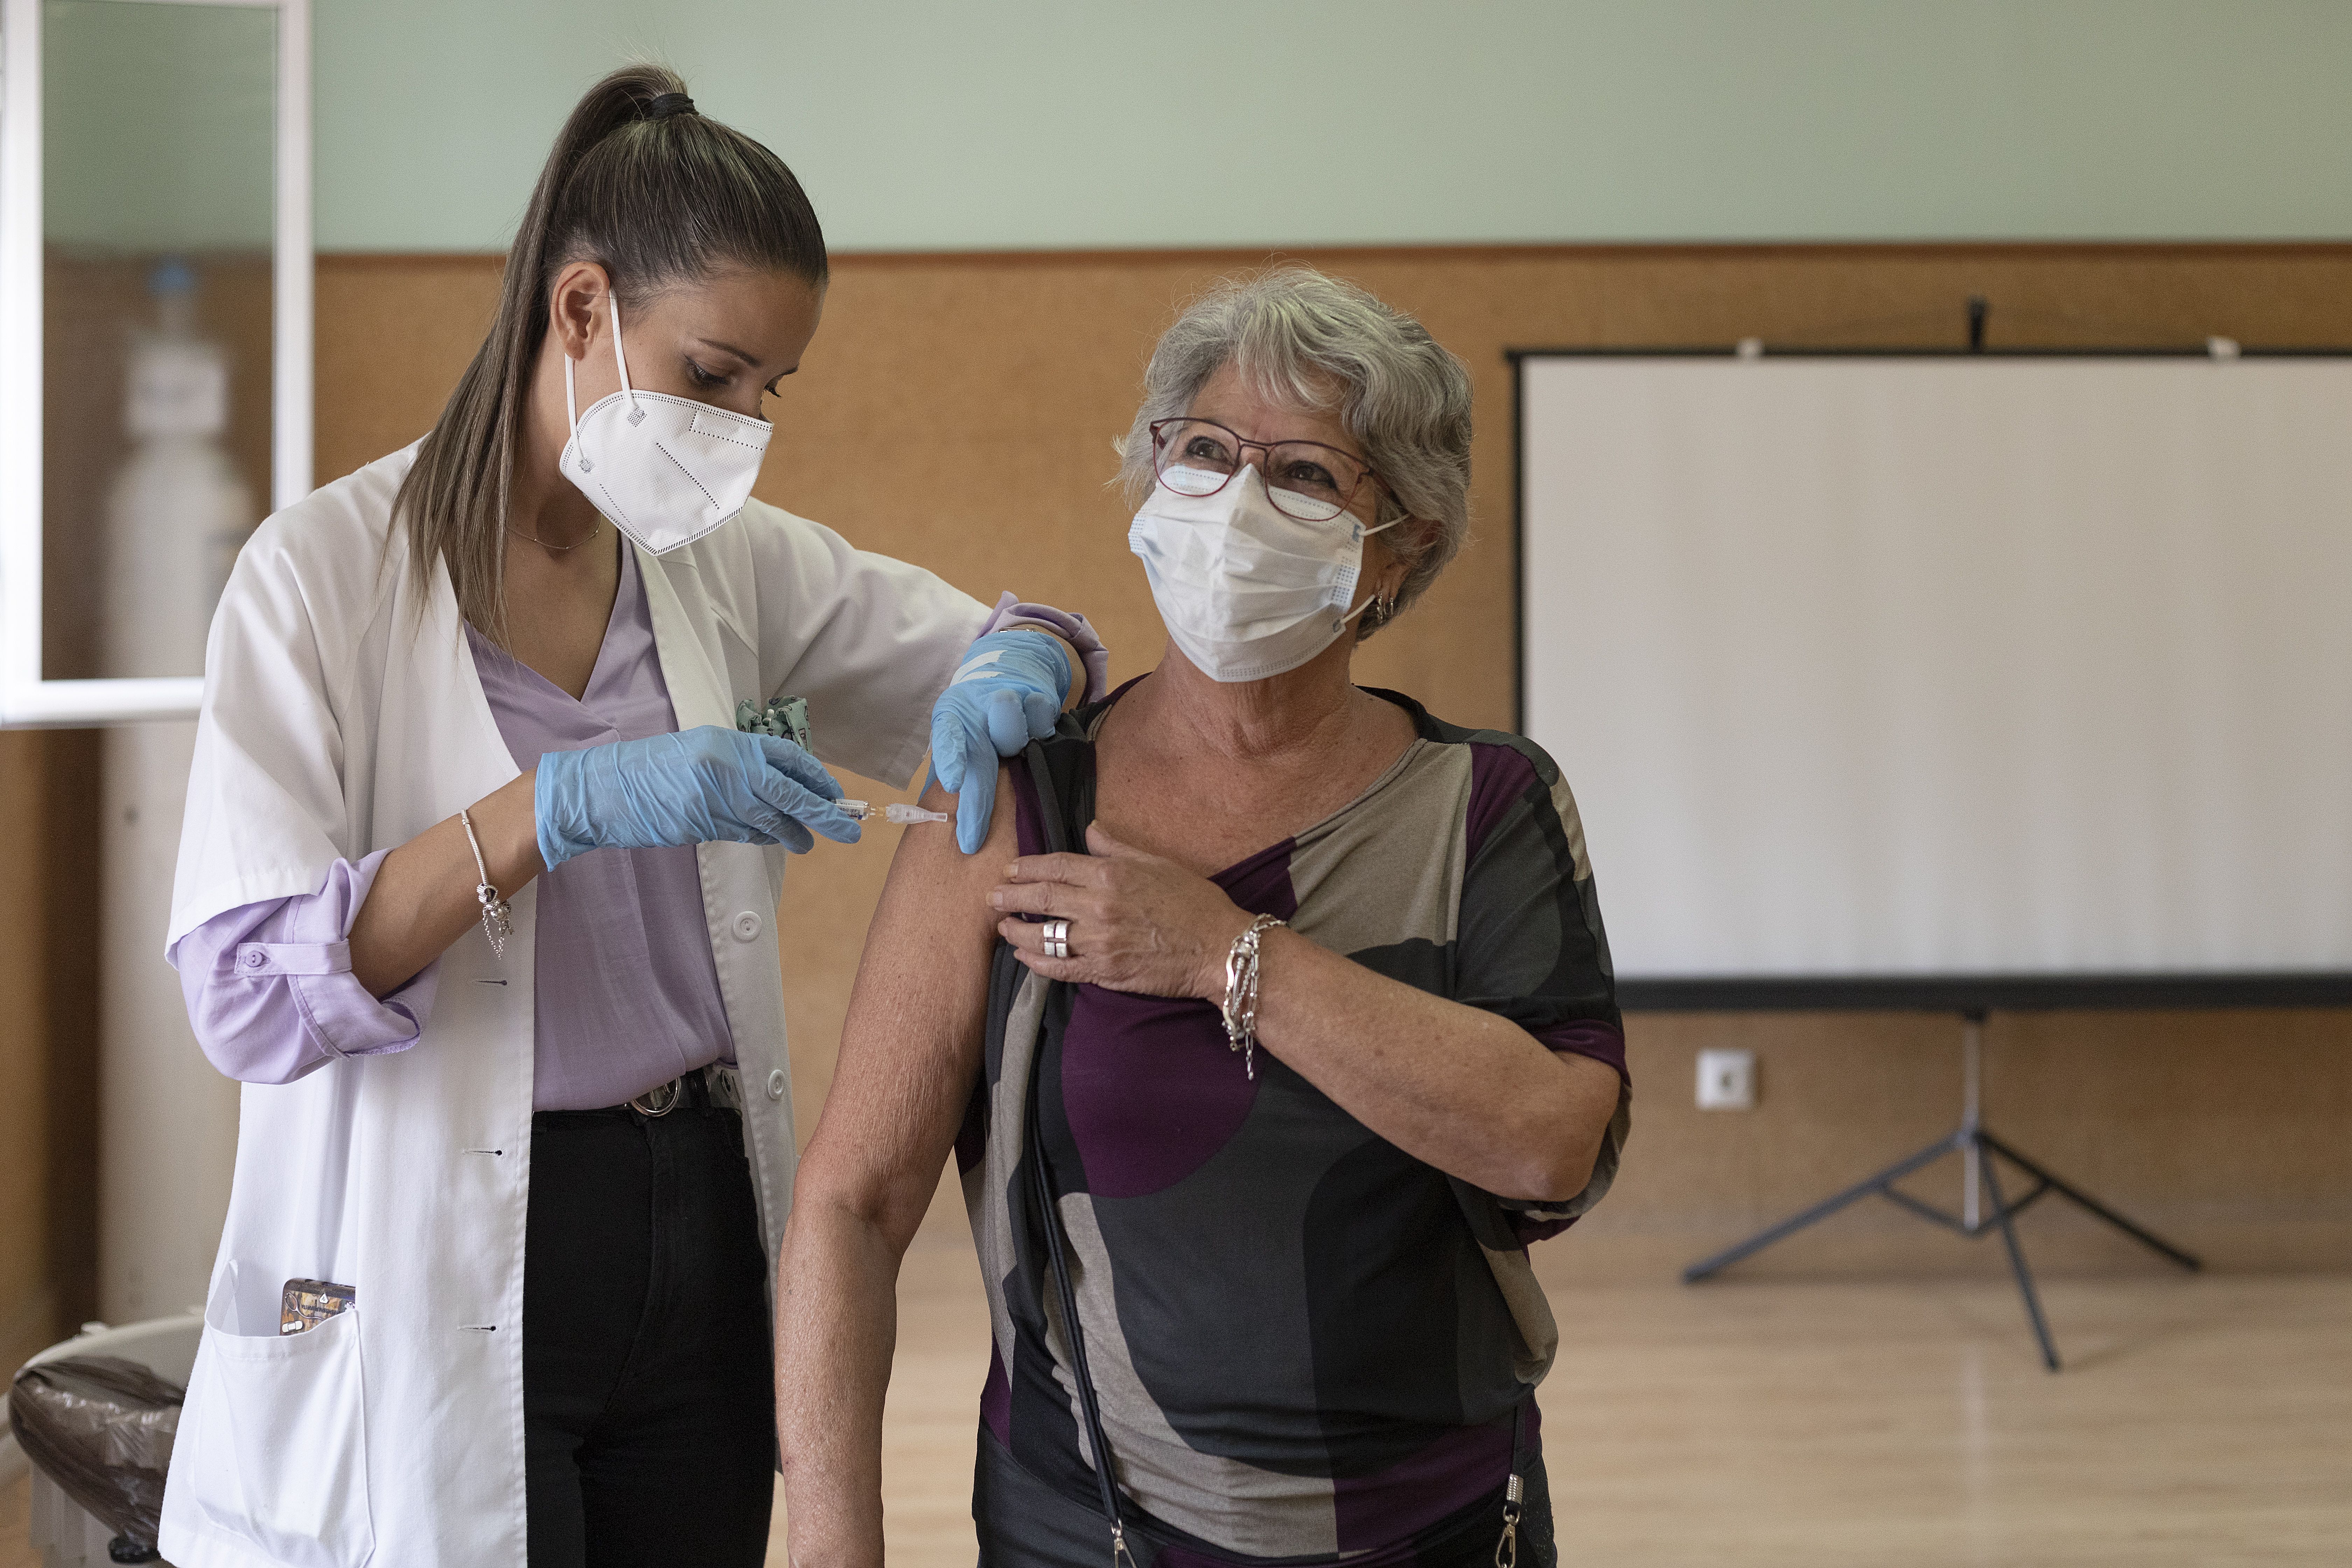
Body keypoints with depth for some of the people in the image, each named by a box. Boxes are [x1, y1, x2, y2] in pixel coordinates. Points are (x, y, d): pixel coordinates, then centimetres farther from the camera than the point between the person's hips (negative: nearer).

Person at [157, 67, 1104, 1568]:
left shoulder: (732, 562, 5)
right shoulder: (327, 572, -10)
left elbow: (1009, 644, 17)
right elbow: (246, 991, -19)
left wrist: (1013, 674, -8)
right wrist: (559, 806, -31)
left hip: (701, 1239, 5)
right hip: (441, 1270, -5)